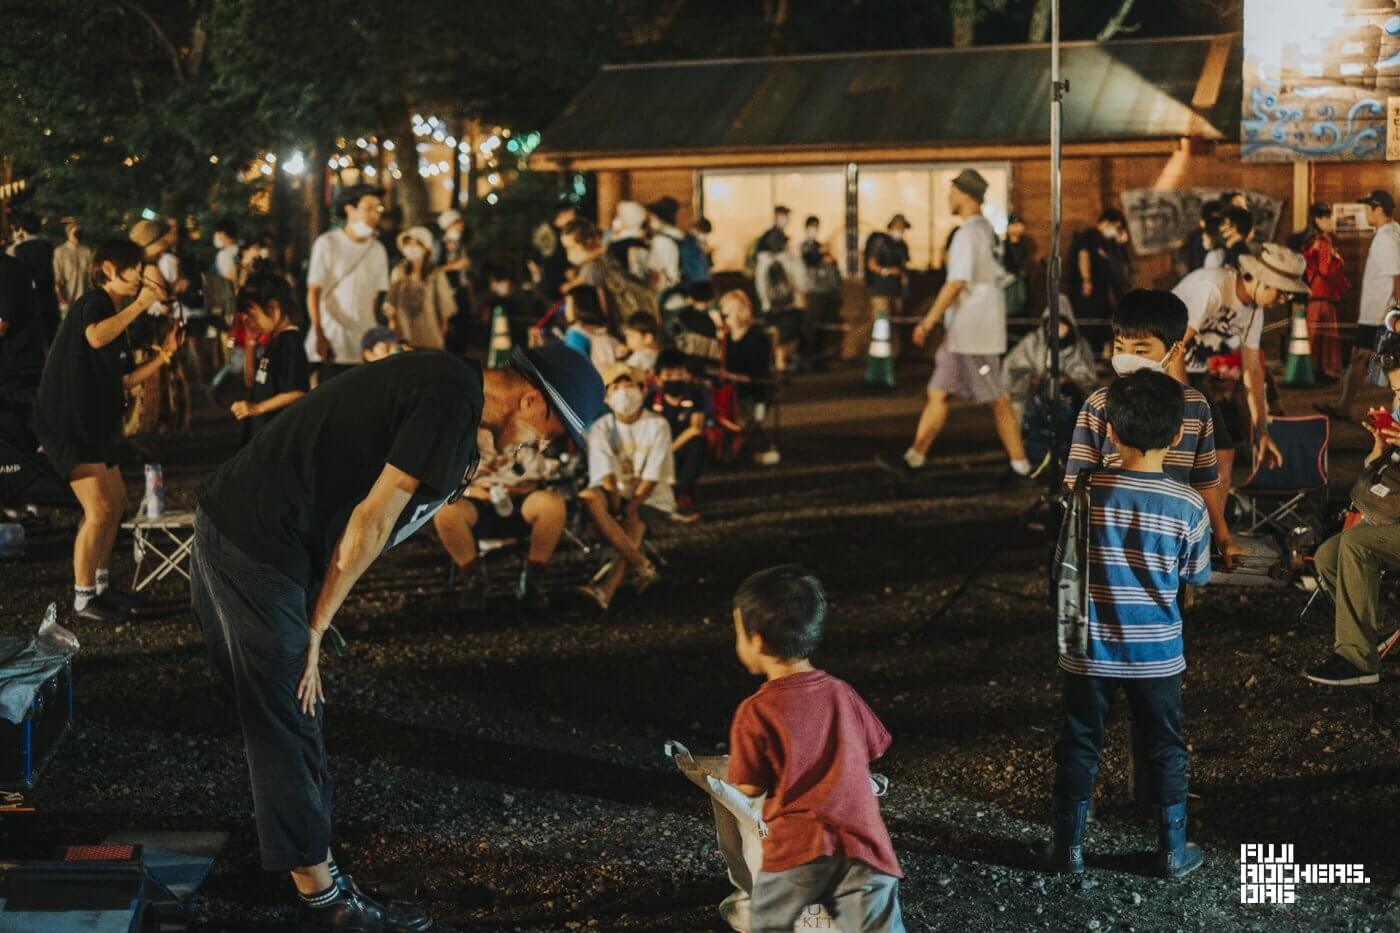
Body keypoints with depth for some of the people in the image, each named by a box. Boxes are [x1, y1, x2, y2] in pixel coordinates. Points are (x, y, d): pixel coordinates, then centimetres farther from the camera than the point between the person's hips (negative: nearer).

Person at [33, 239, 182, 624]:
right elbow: (95, 337, -36)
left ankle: (101, 586, 30)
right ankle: (83, 600, -6)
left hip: (93, 424, 11)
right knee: (99, 508, -13)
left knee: (117, 502, 18)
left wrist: (163, 355, 7)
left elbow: (124, 380, 18)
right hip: (66, 423, -11)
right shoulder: (94, 303, -11)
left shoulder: (114, 315, 17)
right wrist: (139, 304, -30)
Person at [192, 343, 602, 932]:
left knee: (288, 716, 17)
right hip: (257, 545, -10)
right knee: (290, 726, -3)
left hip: (232, 527, 10)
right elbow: (371, 521, -17)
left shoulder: (445, 384, 14)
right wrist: (314, 628, -8)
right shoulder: (453, 402, -16)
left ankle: (320, 881, 28)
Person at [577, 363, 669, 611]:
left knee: (633, 528, -29)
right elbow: (605, 471, -8)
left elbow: (652, 475, -8)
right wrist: (615, 504, -22)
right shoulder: (601, 428, 6)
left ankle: (606, 591, -48)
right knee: (589, 498, -32)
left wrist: (631, 506, -19)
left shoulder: (657, 425, 1)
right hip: (615, 493, 1)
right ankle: (643, 565, -35)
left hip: (649, 497, -1)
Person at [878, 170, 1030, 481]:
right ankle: (915, 458, 13)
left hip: (973, 331, -10)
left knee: (997, 400, -3)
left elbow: (956, 283, -22)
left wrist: (928, 321, -18)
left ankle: (1020, 465, 3)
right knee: (938, 392, 10)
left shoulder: (967, 233, -17)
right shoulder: (986, 229, 13)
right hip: (965, 331, 10)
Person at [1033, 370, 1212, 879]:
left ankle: (1068, 847, 21)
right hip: (1157, 653, 0)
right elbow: (1197, 576, 0)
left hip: (1091, 650, 0)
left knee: (1079, 746, 13)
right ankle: (1174, 850, 24)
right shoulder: (1188, 505, -12)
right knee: (1165, 750, 15)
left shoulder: (1087, 490, -13)